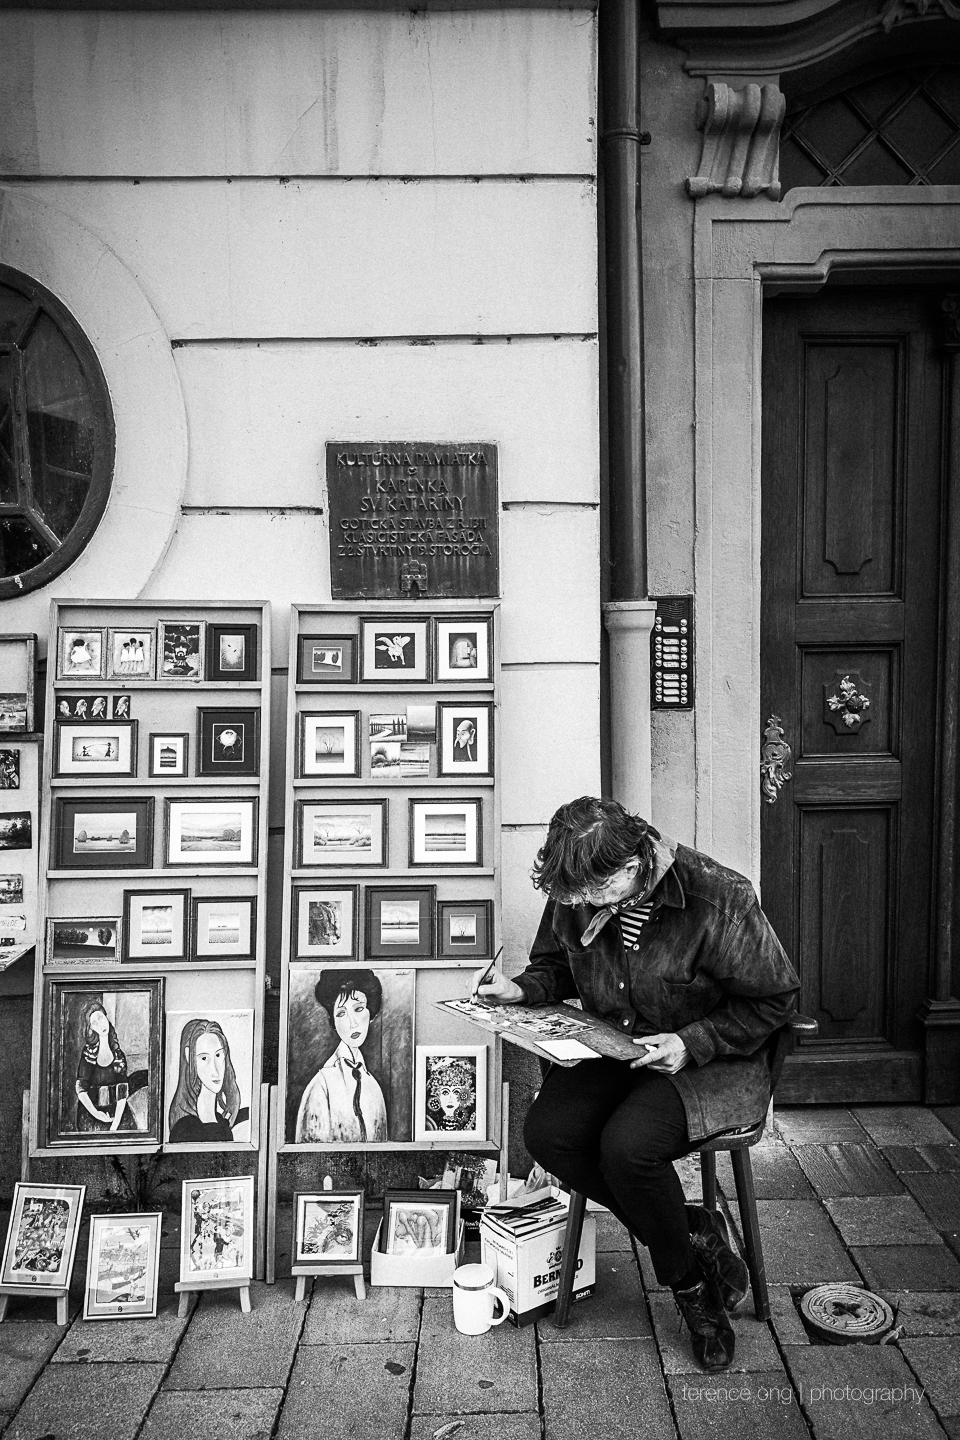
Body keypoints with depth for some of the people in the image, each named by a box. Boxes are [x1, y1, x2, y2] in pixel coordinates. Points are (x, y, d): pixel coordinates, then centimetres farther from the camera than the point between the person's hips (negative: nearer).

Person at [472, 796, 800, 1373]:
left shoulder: (718, 900, -25)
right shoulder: (574, 897, -8)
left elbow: (775, 999, -12)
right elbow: (556, 966, 12)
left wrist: (692, 1042, -23)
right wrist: (522, 990, -11)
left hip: (715, 1063, -6)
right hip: (615, 1053, 6)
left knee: (628, 1145, -31)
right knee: (547, 1131, -20)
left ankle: (684, 1276, 2)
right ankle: (693, 1233, -1)